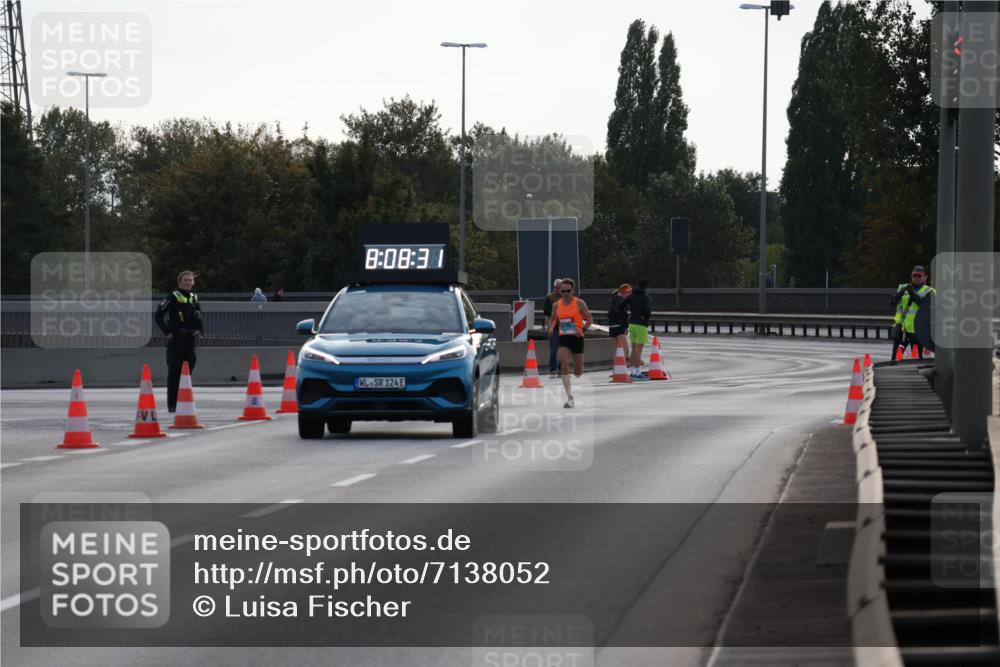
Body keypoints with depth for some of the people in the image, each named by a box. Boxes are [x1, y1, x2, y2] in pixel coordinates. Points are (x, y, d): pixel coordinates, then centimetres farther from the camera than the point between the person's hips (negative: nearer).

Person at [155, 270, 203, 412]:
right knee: (174, 372, -5)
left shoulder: (194, 298, 13)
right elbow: (159, 315, -9)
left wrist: (200, 329, 6)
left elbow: (198, 317, 24)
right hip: (176, 338, -6)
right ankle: (172, 404, -3)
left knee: (188, 370, 8)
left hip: (190, 338, 6)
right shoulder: (173, 297, -6)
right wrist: (167, 332, -13)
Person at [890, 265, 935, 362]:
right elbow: (892, 302, 1)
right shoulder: (903, 288, 13)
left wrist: (913, 294, -27)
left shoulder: (928, 291, 2)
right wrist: (901, 292, -18)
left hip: (917, 330, -3)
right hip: (901, 328, 3)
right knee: (895, 358, 3)